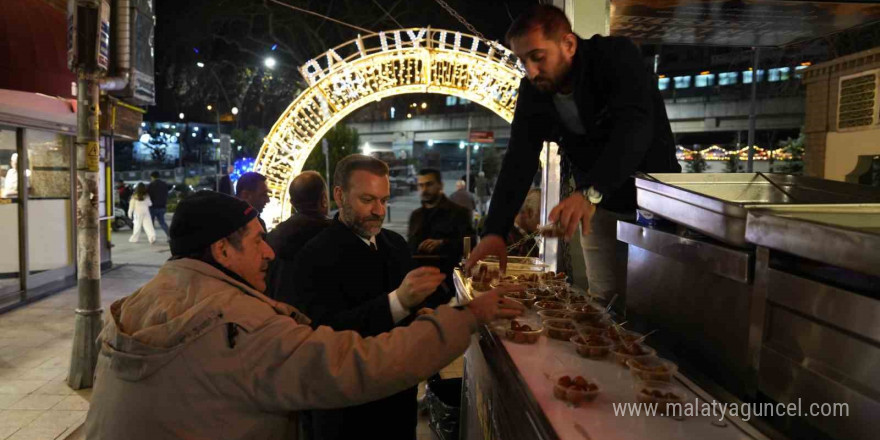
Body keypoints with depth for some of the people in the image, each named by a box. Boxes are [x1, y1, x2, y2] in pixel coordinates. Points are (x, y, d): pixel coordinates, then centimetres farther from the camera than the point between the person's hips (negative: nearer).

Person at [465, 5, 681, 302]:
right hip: (599, 206, 4)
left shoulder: (617, 57, -22)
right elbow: (519, 161, -15)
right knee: (604, 301, 7)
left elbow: (635, 125, -38)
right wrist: (495, 232, -27)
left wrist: (591, 192, -53)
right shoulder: (533, 92, -9)